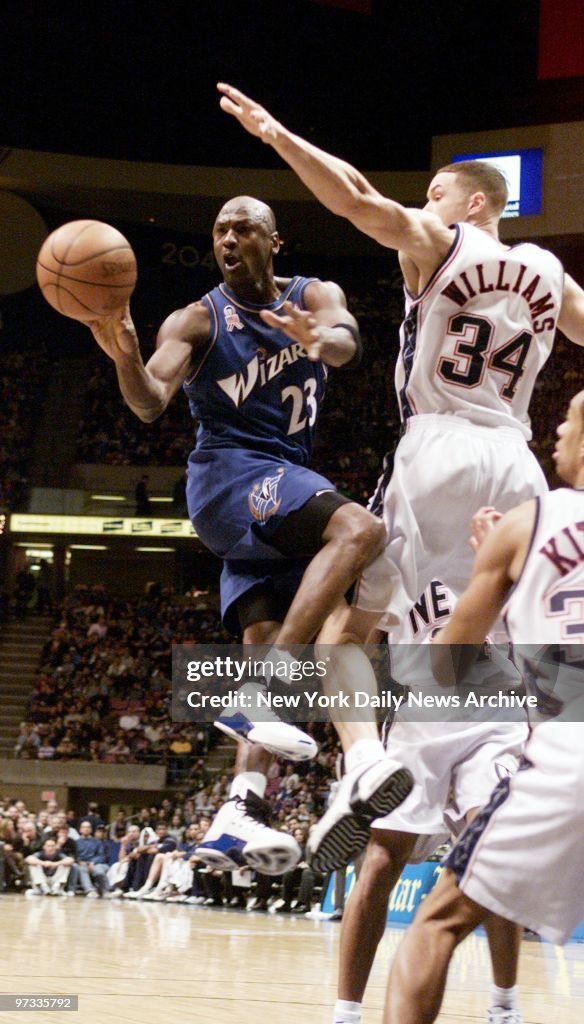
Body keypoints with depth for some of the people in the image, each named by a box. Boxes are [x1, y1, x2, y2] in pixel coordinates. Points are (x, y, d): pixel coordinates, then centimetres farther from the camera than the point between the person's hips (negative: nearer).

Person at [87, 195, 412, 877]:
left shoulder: (313, 297, 9)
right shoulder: (196, 322, 2)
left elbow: (347, 341, -16)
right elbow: (150, 404, -14)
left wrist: (319, 339, -42)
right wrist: (125, 358, -37)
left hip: (284, 484, 5)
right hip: (227, 474, -5)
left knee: (271, 650, -10)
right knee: (359, 529, -30)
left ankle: (239, 816, -21)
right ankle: (260, 692, -40)